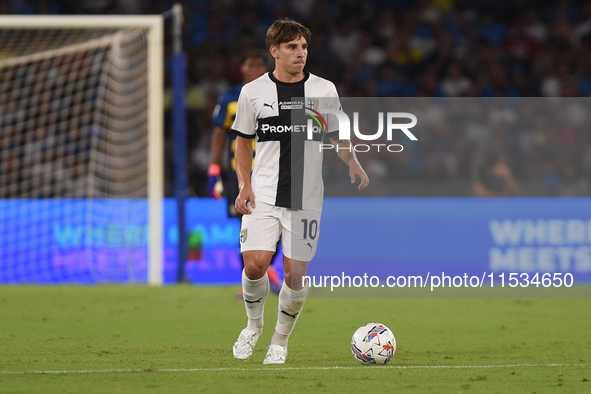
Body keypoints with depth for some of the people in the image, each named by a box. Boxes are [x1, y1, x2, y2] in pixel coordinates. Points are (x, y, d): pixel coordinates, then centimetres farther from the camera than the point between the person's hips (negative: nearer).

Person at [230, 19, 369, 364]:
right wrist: (244, 185, -1)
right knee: (255, 264, -16)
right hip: (263, 196, 0)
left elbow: (338, 136, 14)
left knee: (296, 275, -4)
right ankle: (254, 325, 13)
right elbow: (243, 142, 12)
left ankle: (281, 340, 19)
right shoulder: (253, 92, 3)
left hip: (306, 199, 0)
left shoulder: (324, 90, 4)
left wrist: (353, 164, -6)